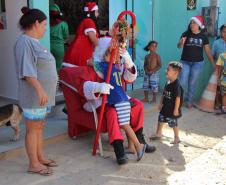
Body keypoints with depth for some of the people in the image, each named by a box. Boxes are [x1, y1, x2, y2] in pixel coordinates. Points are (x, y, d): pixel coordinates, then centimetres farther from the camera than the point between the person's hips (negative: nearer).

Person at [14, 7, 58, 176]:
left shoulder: (34, 41, 15)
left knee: (40, 127, 16)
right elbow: (27, 70, -23)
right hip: (35, 95, -9)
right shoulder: (25, 42, -15)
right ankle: (34, 164, 10)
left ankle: (40, 157, 28)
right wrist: (40, 90, -28)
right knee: (33, 129, 0)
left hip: (44, 94, 9)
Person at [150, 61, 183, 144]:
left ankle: (177, 138, 24)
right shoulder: (168, 83, 2)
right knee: (160, 119, 18)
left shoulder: (176, 85, -23)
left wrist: (176, 109, -21)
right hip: (165, 107, 8)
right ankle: (158, 134, 36)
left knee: (173, 123, 5)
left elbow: (178, 98, -23)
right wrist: (161, 103, 14)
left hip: (172, 109, -8)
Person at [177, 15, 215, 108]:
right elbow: (179, 46, -15)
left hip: (198, 63, 1)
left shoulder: (203, 36, -1)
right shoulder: (186, 34, -4)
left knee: (192, 83, 9)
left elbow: (208, 50, 5)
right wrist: (181, 42, -38)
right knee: (182, 82, -2)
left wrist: (213, 63, 5)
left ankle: (189, 101, 24)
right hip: (185, 62, 0)